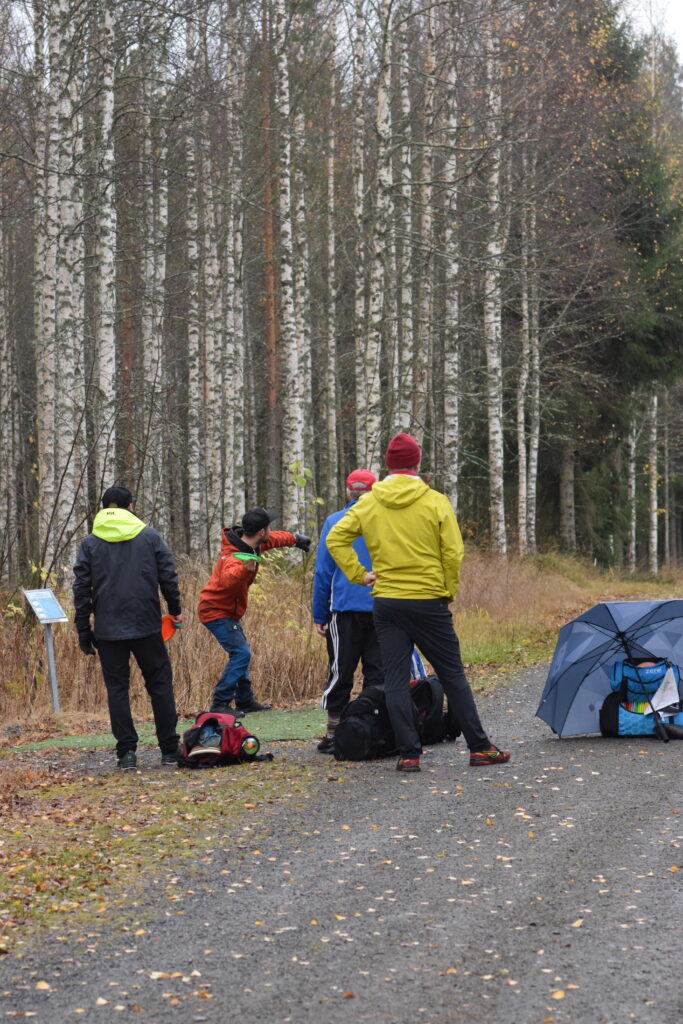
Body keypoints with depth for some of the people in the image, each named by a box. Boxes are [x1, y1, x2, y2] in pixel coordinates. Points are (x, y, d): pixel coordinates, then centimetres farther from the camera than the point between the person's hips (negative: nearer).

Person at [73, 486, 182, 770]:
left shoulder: (91, 543, 3)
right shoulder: (149, 536, 3)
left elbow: (82, 588, 0)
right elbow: (168, 576, 1)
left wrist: (83, 630, 5)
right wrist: (175, 609, 15)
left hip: (108, 629, 0)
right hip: (146, 625, 0)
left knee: (117, 688, 6)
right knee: (160, 684, 8)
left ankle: (127, 751, 1)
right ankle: (169, 749, 8)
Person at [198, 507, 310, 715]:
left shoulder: (253, 543, -2)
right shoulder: (236, 556, -32)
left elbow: (275, 538, 21)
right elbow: (227, 580, -53)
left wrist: (295, 539, 38)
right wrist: (244, 569, -73)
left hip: (228, 611, 11)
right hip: (217, 612, -11)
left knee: (241, 653, 20)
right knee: (241, 653, -18)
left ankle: (245, 701, 33)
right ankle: (219, 705, -17)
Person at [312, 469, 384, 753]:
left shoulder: (334, 522, 1)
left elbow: (322, 572, 1)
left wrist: (319, 616, 5)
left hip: (345, 609, -1)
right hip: (382, 610, 1)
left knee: (340, 672, 3)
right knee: (377, 672, 7)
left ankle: (333, 733, 6)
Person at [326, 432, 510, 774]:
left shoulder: (368, 504, 2)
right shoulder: (435, 502, -5)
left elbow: (336, 539, -2)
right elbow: (453, 553, -7)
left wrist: (358, 575, 2)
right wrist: (449, 592, 5)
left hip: (386, 603, 2)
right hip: (429, 601, -2)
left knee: (396, 679, 4)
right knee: (452, 675, 6)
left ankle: (409, 754, 0)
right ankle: (479, 747, 10)